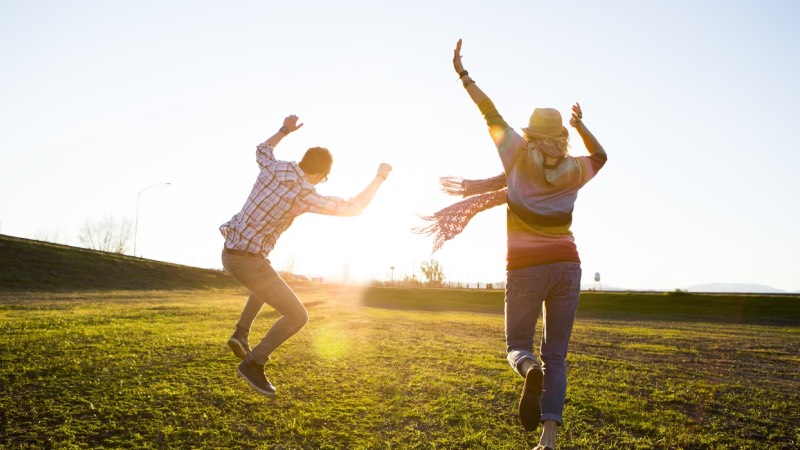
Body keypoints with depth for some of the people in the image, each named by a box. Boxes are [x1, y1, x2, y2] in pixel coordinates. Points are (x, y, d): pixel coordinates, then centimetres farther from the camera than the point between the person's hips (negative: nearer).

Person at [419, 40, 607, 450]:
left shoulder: (521, 155, 0)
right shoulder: (573, 171, 8)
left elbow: (492, 116, 8)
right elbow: (600, 155, 31)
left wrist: (463, 74, 15)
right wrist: (581, 124, 31)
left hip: (526, 268, -2)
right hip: (566, 266, 3)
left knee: (517, 345, 13)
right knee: (556, 355, 9)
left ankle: (530, 369, -24)